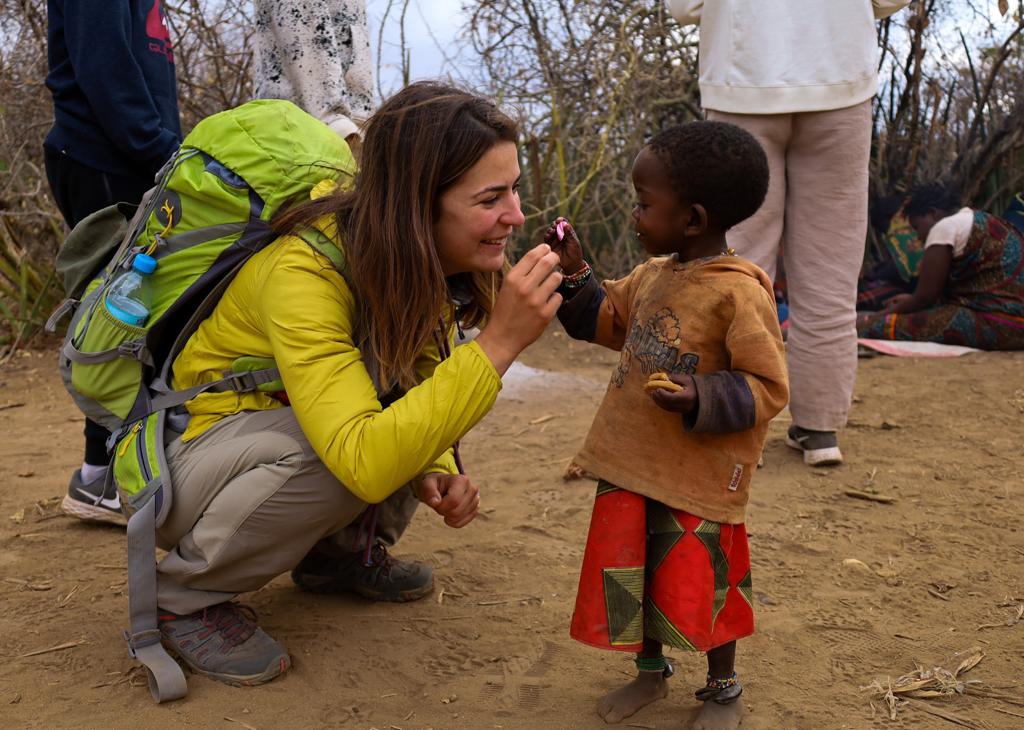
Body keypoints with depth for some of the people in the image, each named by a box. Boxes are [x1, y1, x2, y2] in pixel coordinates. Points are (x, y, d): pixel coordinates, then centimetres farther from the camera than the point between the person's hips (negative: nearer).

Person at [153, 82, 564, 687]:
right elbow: (365, 463, -42)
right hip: (174, 463, -7)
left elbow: (419, 386, 6)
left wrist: (438, 470, -15)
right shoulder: (303, 273, -33)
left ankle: (343, 551, 8)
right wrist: (498, 344, -43)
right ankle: (186, 593, -11)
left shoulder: (422, 263, -10)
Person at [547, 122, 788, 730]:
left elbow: (768, 387, -17)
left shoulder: (739, 292, -19)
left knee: (698, 582, 8)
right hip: (631, 465, 7)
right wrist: (575, 272, 10)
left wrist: (700, 399, -30)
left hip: (698, 478, -7)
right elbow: (607, 320, 23)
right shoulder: (653, 276, 5)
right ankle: (651, 671, 41)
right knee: (631, 570, 17)